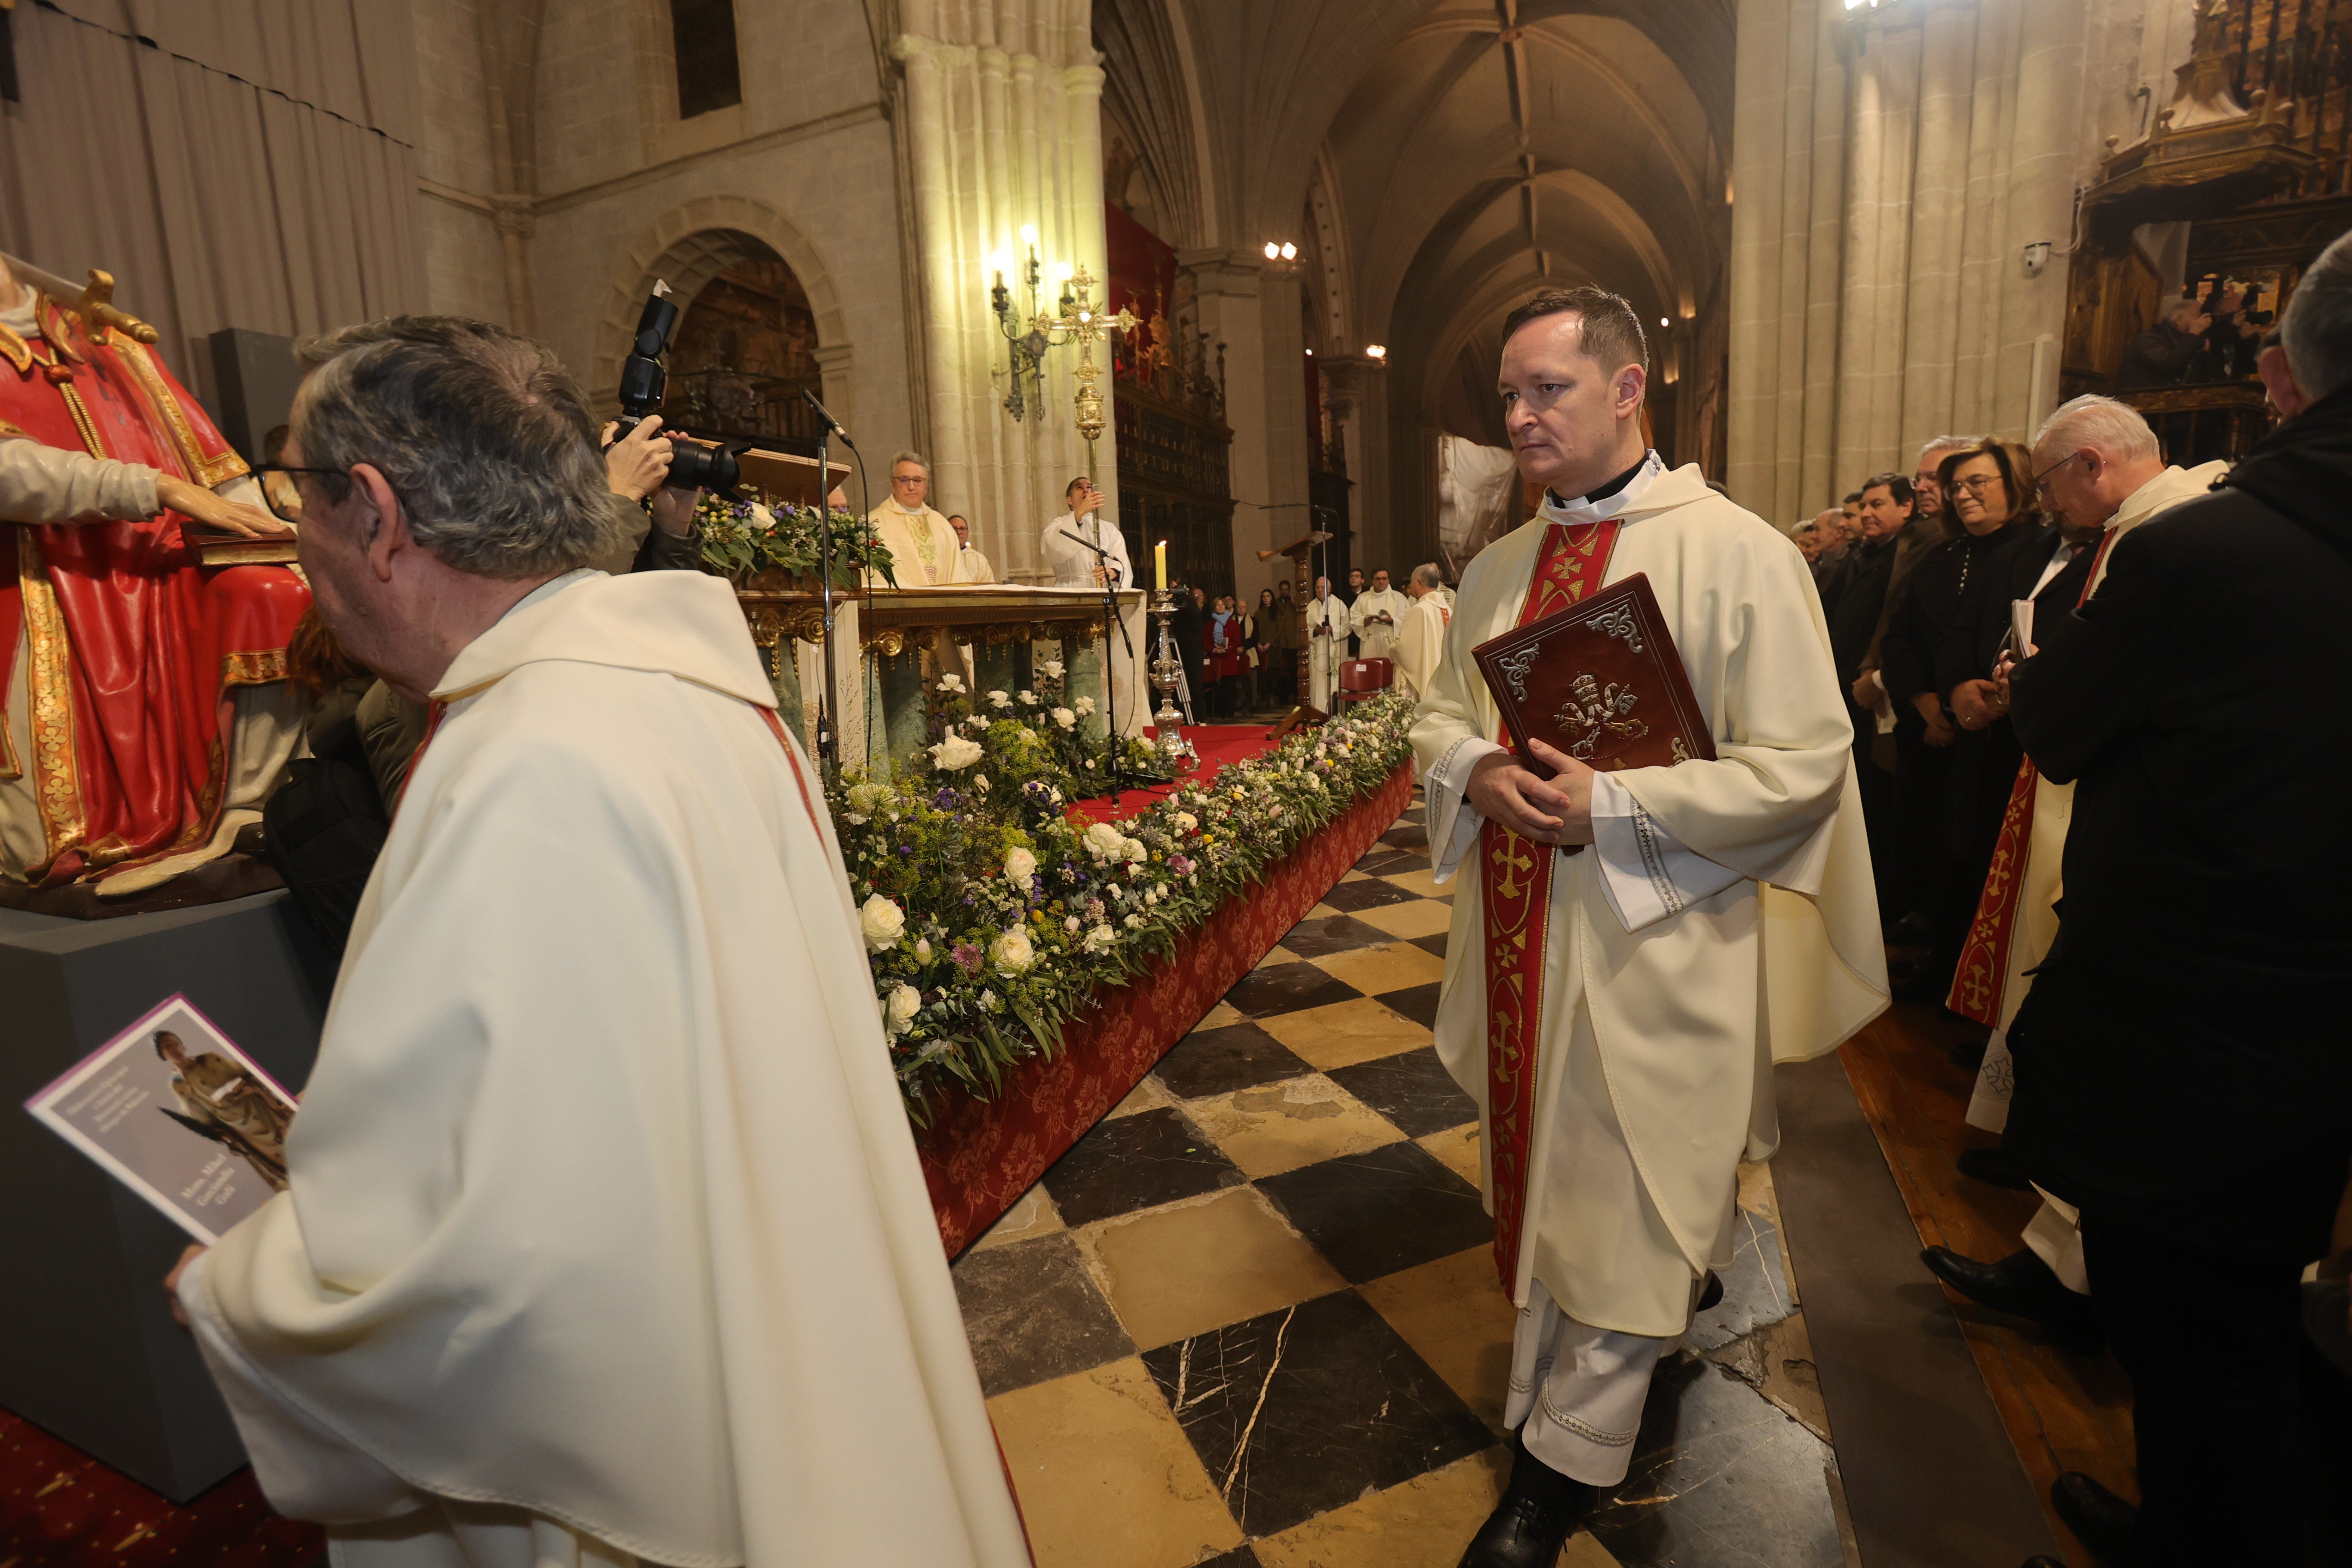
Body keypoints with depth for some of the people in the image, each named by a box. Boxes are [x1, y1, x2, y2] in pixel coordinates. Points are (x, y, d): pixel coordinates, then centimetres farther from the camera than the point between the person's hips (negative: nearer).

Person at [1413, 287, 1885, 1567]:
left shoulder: (1737, 555, -9)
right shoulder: (1497, 569, 9)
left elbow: (1802, 767, -13)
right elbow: (1438, 717, 14)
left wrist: (1611, 803, -21)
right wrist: (1475, 768, -9)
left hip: (1654, 948, -5)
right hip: (1519, 940, 6)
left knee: (1622, 1211, 7)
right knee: (1538, 1183, 18)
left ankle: (1563, 1462, 26)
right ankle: (1545, 1396, 40)